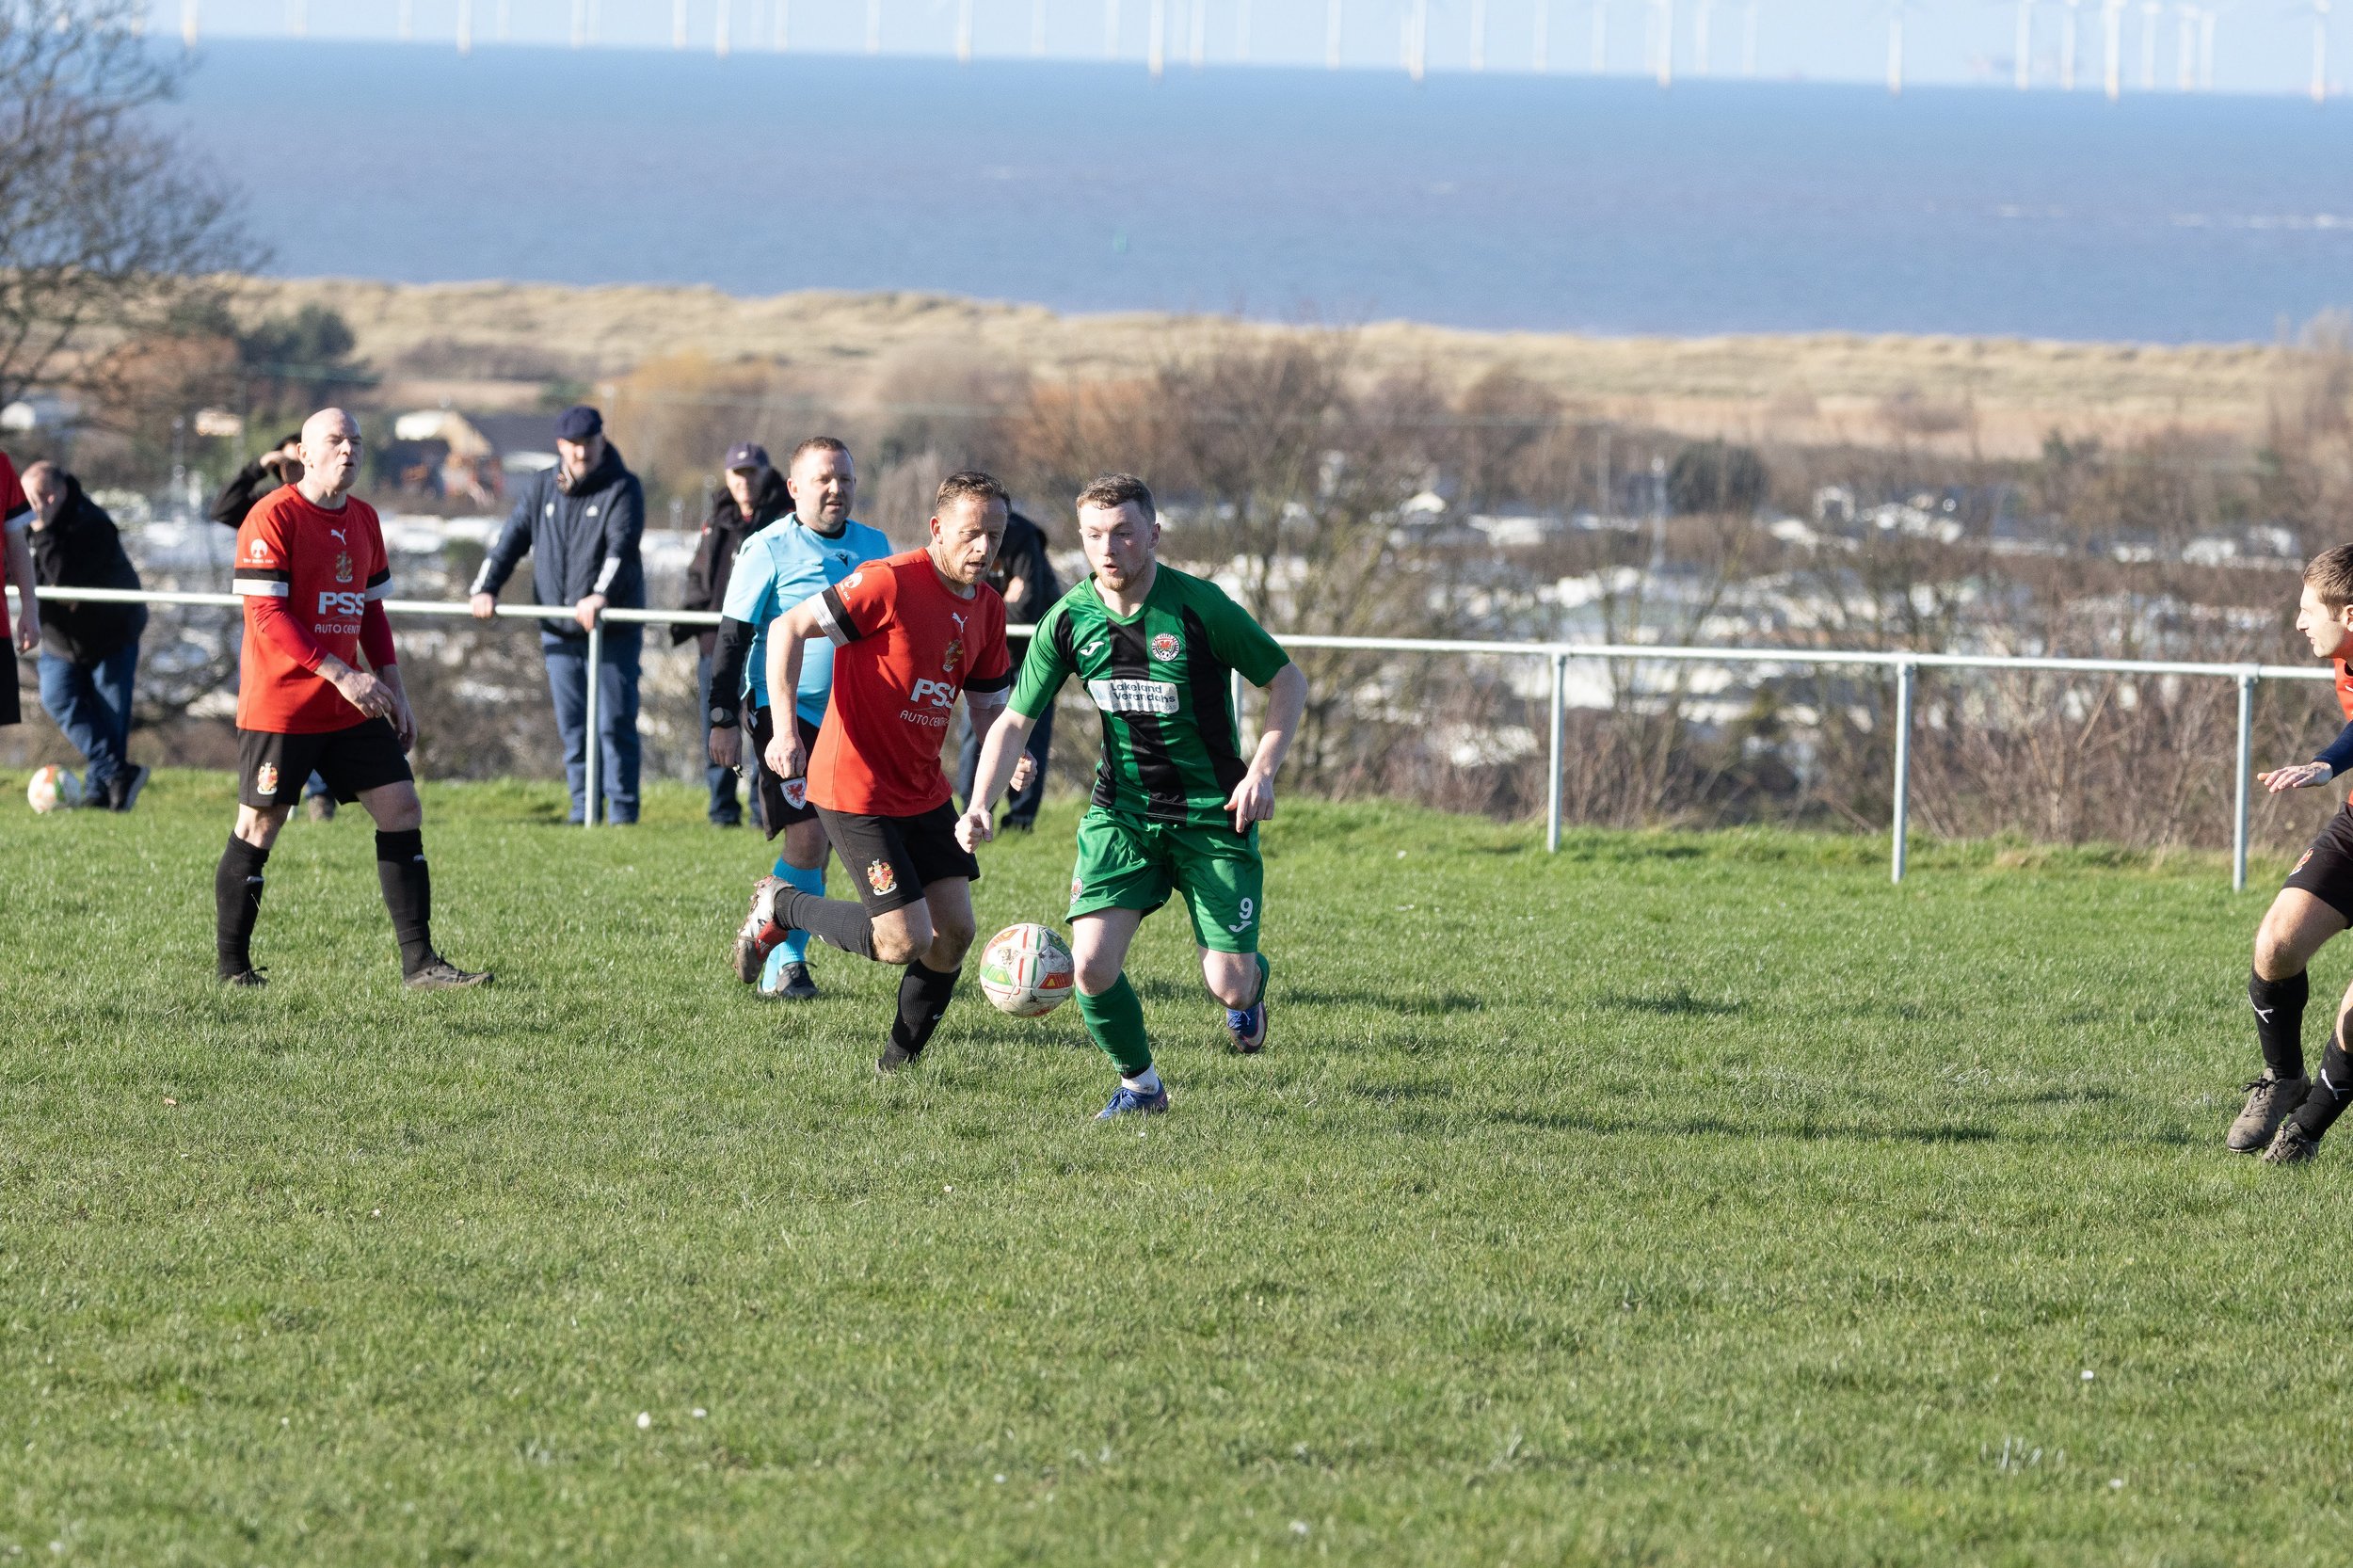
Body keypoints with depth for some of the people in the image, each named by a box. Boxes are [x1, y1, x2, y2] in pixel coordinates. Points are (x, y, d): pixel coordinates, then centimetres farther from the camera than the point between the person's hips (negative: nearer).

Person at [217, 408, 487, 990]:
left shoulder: (363, 521, 12)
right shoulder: (273, 518, -12)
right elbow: (267, 617, -18)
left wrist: (392, 690, 12)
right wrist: (342, 675, -23)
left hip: (349, 704, 7)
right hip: (279, 703, -7)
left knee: (401, 807, -1)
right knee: (259, 827, -1)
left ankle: (419, 964, 1)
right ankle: (233, 969, 10)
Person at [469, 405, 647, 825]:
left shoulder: (622, 488, -4)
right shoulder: (542, 489, 11)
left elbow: (621, 546, -18)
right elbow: (512, 539, 9)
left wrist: (601, 594, -34)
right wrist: (485, 588, -7)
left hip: (613, 630, -4)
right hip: (559, 630, 4)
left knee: (614, 723, -5)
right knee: (573, 727, 7)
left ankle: (622, 810, 0)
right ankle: (583, 810, 13)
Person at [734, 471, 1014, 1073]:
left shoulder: (986, 607, 6)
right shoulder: (891, 582, -18)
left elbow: (988, 704, 18)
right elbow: (788, 628, -16)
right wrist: (785, 727, -25)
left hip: (923, 792, 8)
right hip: (856, 791, -8)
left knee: (954, 931, 2)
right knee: (904, 941, -12)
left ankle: (898, 1066, 20)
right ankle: (779, 905, 12)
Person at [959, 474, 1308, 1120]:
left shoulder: (1198, 606, -16)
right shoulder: (1070, 619, -6)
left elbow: (1288, 680, -6)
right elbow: (1016, 720, 3)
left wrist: (1262, 771, -18)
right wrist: (980, 804, -12)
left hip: (1213, 817, -3)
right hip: (1121, 814, 3)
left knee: (1228, 987, -6)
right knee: (1092, 964, -15)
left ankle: (1251, 985, 34)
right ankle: (1140, 1084, 12)